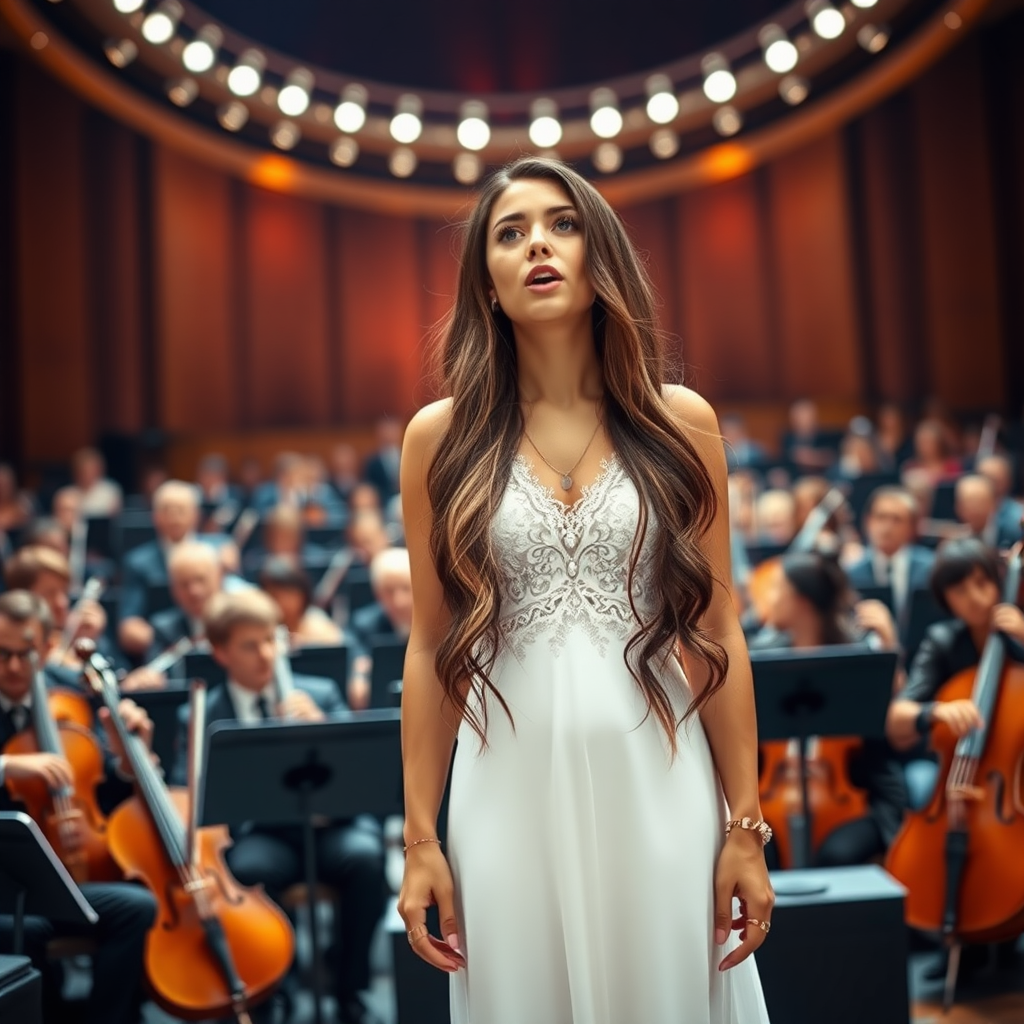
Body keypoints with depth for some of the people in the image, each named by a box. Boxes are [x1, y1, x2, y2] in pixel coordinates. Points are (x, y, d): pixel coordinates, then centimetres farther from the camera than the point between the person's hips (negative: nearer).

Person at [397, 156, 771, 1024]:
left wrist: (745, 825, 1)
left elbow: (717, 634, 2)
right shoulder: (441, 436, 0)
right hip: (512, 789, 0)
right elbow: (430, 649, 3)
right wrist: (420, 838, 2)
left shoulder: (679, 423, 0)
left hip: (657, 784, 0)